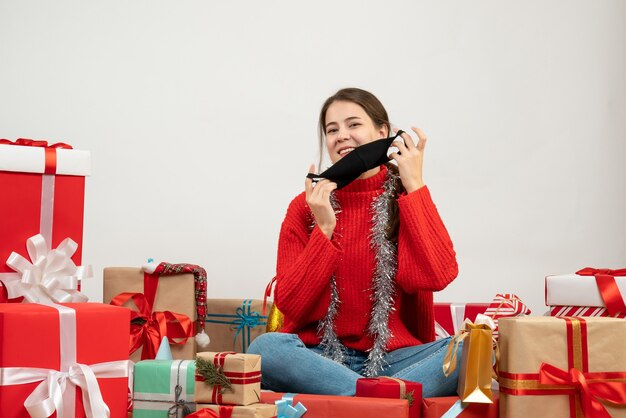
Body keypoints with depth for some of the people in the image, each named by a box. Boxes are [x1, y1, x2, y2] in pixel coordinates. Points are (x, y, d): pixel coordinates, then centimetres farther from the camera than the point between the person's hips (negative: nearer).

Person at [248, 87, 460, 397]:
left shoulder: (408, 199, 6)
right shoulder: (306, 206, 5)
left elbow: (438, 275, -15)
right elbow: (290, 305, -3)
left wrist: (414, 185, -8)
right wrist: (323, 229, -11)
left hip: (394, 357, 0)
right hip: (322, 356, 0)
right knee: (265, 348, -32)